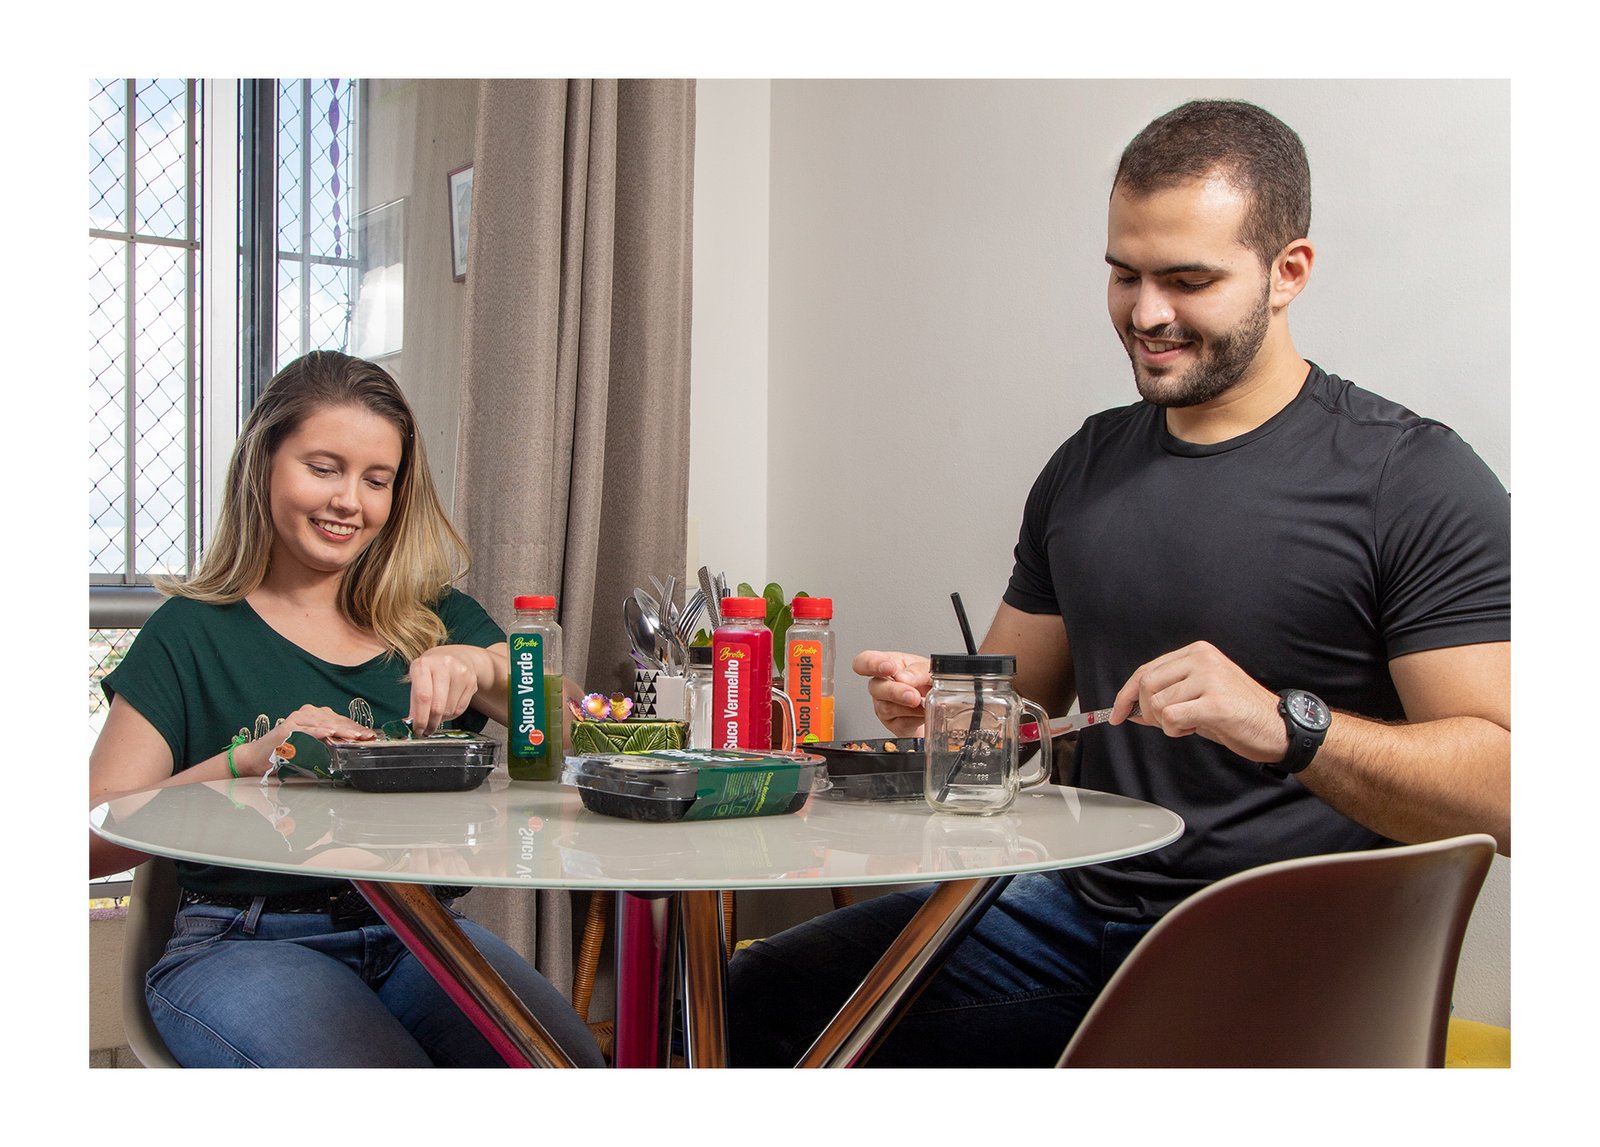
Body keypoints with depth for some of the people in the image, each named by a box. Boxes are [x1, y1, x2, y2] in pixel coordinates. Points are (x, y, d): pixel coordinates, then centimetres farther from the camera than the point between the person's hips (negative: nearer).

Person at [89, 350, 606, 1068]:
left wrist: (483, 670, -13)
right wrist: (244, 761, -16)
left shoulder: (438, 619, 14)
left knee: (574, 1066, -24)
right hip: (242, 944, -3)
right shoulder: (191, 633, 6)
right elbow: (94, 842, -3)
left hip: (419, 935, 3)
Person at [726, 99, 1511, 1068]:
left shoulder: (1417, 480, -9)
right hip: (1079, 907, 6)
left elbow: (1499, 789, -16)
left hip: (1279, 966, -6)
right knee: (763, 993, -7)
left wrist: (1285, 724, -31)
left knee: (917, 1051, -24)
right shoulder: (1087, 466, 11)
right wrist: (934, 697, -4)